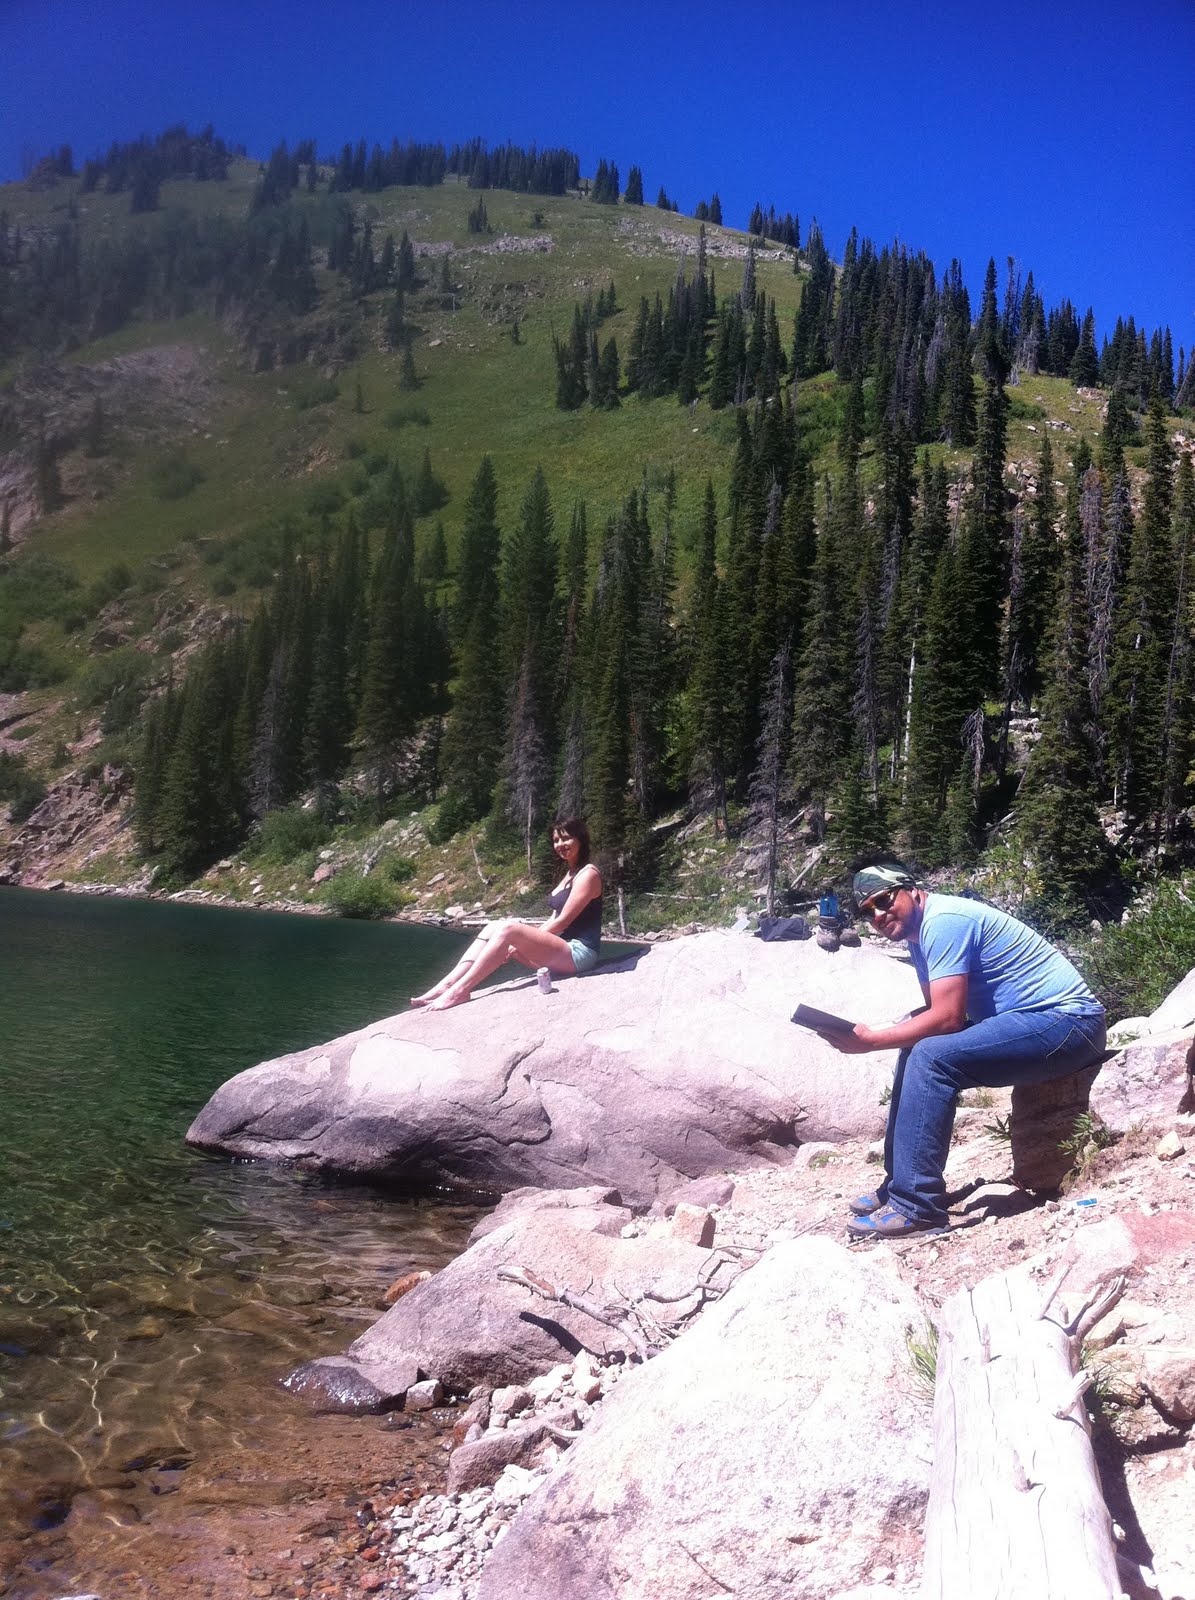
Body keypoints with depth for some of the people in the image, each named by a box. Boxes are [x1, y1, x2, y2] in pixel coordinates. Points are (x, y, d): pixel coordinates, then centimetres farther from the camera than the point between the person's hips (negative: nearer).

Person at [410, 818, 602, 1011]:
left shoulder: (588, 874, -8)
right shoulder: (570, 874, 20)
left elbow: (563, 921, -13)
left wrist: (519, 943, -12)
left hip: (579, 952, -9)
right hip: (560, 947, 9)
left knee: (508, 930, -26)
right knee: (493, 929, -5)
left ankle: (460, 990, -26)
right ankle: (444, 986, -17)